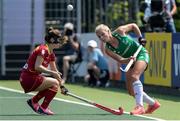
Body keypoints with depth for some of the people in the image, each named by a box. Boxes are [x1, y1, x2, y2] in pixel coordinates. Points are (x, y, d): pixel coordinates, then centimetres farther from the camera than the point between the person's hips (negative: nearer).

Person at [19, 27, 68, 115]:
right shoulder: (43, 50, -16)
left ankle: (33, 101, 22)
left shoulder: (51, 54, 13)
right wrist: (52, 72, -30)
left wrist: (62, 86, 16)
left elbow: (55, 72, 18)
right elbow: (37, 67, -25)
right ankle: (43, 108, -9)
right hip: (28, 78, -10)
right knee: (55, 83, -16)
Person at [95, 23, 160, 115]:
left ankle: (140, 106, -36)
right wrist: (128, 59, -40)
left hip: (141, 54, -5)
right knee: (131, 91, 1)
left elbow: (133, 26, 0)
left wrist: (140, 38, -8)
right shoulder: (108, 50, -13)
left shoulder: (119, 32, -17)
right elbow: (120, 60, -21)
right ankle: (153, 104, 23)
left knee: (133, 76, -30)